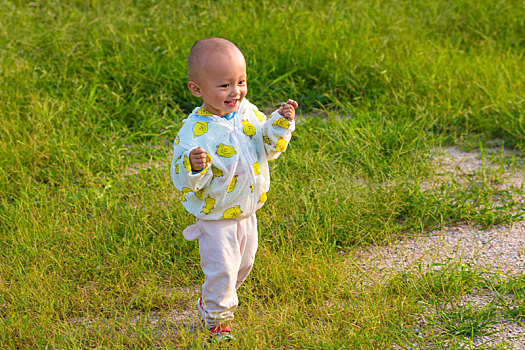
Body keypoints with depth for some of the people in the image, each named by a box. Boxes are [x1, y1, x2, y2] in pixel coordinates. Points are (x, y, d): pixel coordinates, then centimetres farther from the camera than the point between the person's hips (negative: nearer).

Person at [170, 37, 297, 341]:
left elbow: (270, 147, 2)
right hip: (215, 216, -7)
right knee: (221, 268, 1)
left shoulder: (247, 111, -8)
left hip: (247, 210, 7)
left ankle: (211, 300, 50)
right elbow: (184, 181, -29)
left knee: (244, 262, 23)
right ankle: (217, 317, 29)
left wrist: (281, 123, -15)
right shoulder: (195, 131, -28)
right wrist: (193, 167, -51)